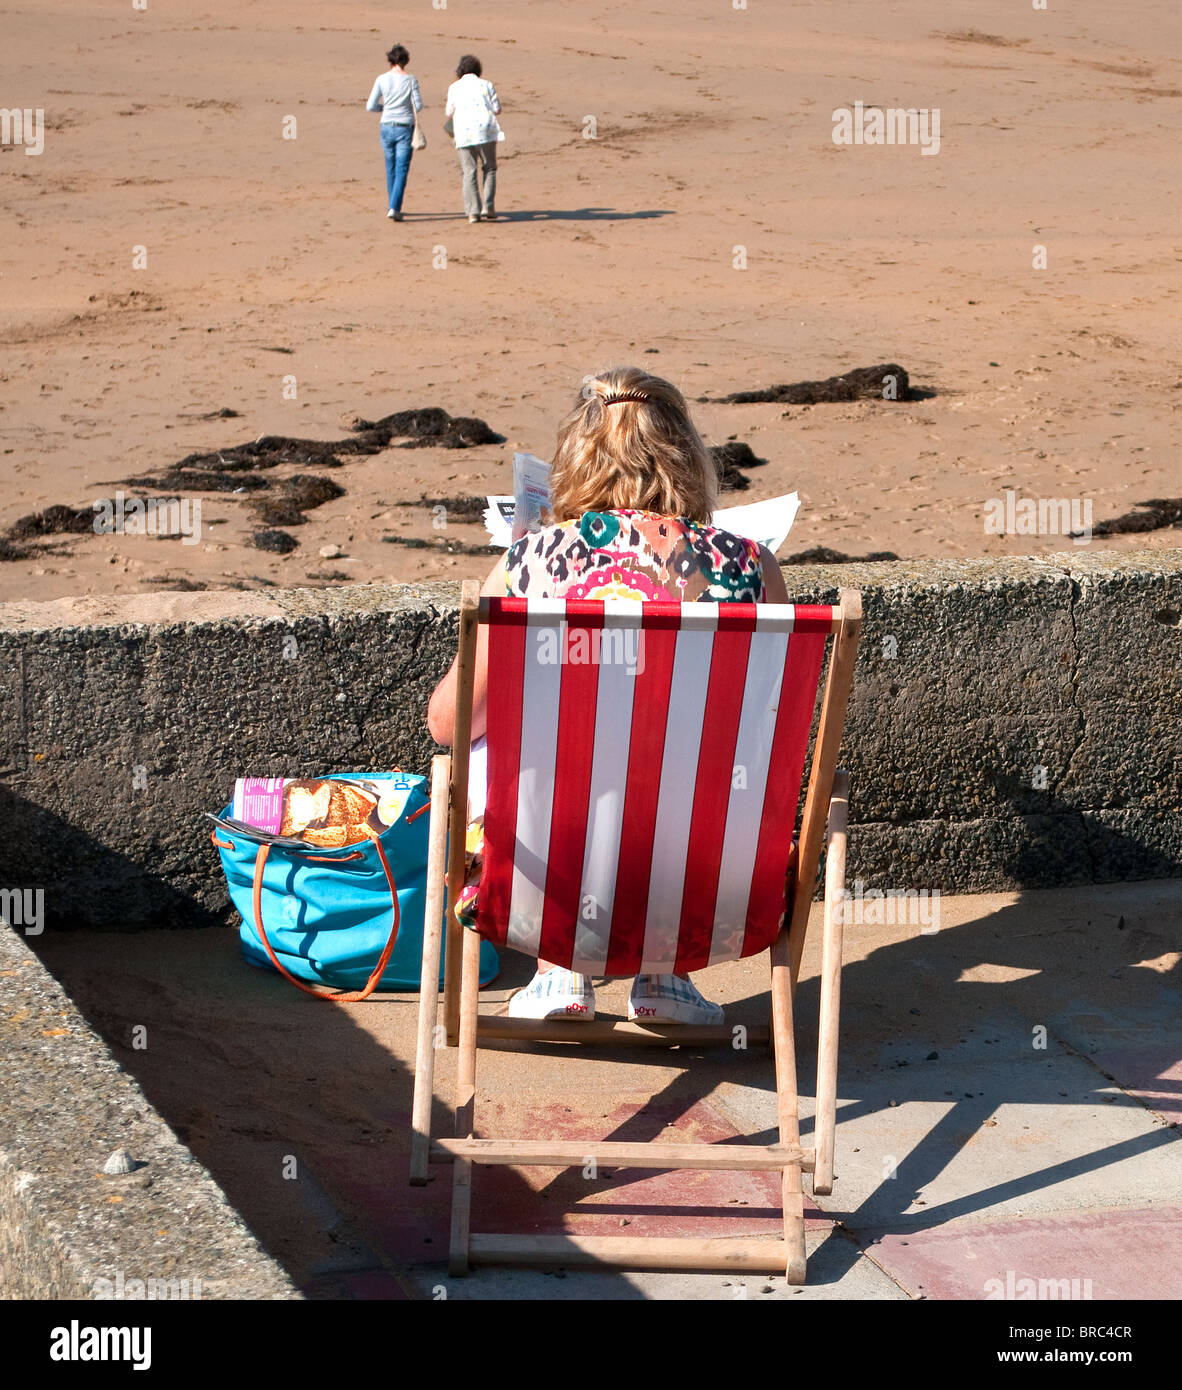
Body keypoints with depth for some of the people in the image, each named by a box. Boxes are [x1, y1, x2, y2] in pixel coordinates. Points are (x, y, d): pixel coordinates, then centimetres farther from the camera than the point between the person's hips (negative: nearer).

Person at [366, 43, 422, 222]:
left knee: (391, 170, 17)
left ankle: (393, 207, 25)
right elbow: (418, 106, -7)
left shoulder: (382, 79, -2)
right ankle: (394, 209, -14)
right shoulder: (410, 80, -8)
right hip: (405, 128, -3)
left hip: (387, 128, 3)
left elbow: (370, 106, -2)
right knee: (402, 171, -2)